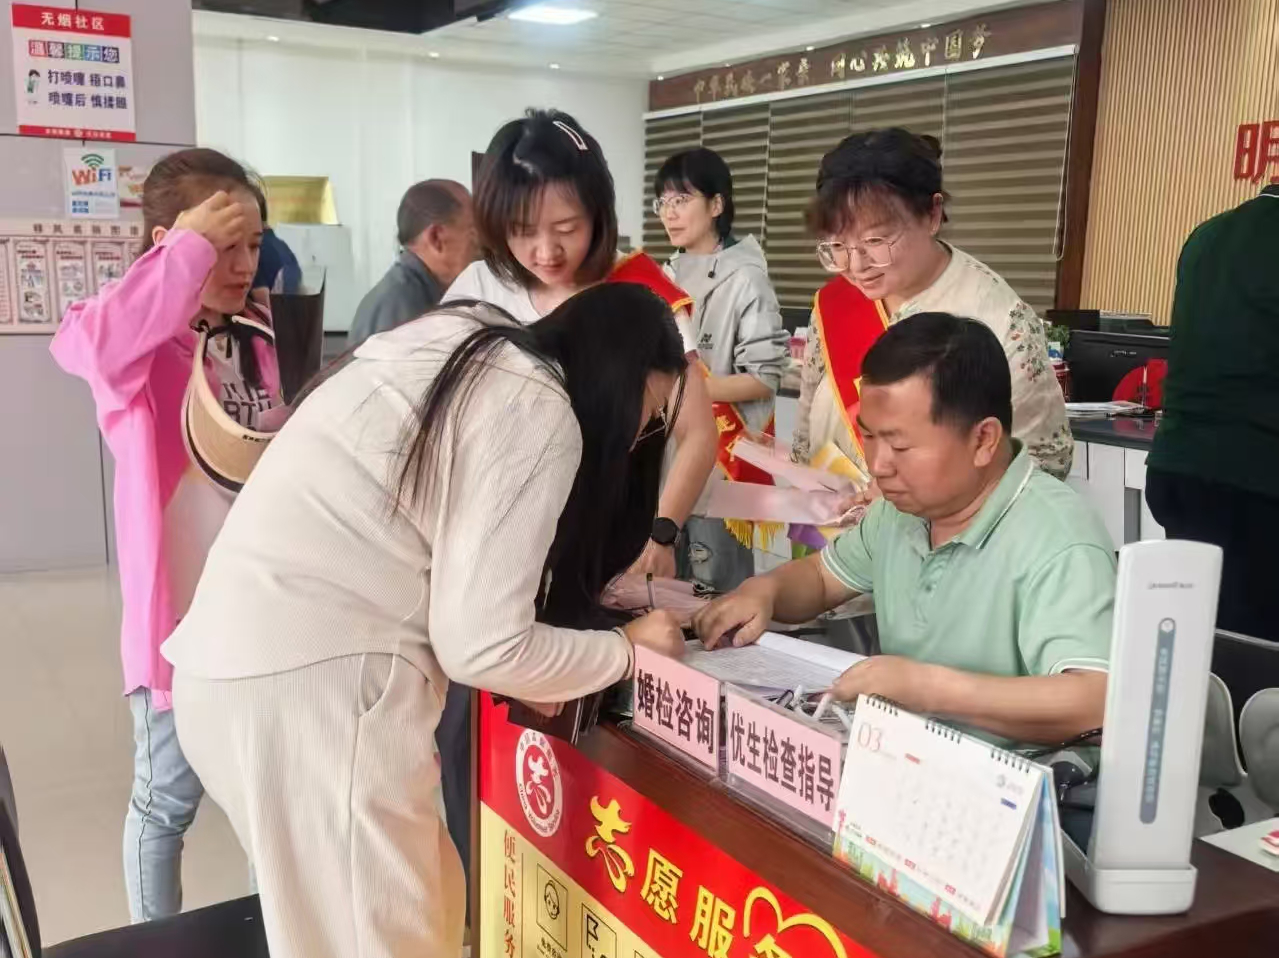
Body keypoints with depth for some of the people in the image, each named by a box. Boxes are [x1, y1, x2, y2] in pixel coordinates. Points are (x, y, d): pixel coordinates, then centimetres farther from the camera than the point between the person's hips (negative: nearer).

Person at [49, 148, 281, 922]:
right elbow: (87, 343, -40)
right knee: (169, 798, 10)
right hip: (182, 610, -6)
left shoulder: (255, 347, 8)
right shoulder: (139, 342, -14)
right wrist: (191, 248, -32)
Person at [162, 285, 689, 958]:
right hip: (314, 680, -9)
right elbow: (483, 643, -11)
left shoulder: (464, 351, 18)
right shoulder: (541, 416, -8)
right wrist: (625, 649, 4)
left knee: (421, 901, 19)